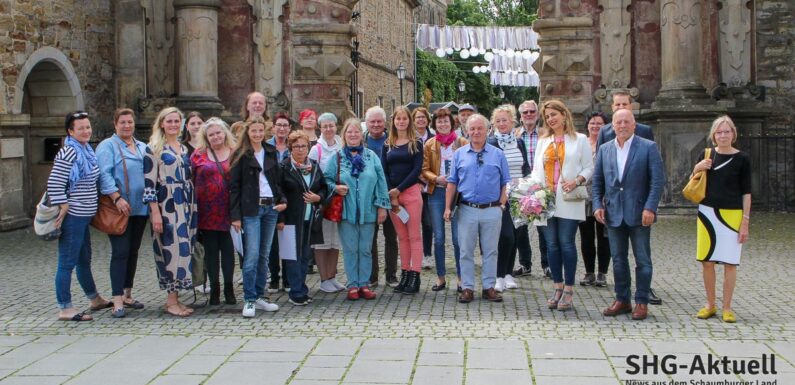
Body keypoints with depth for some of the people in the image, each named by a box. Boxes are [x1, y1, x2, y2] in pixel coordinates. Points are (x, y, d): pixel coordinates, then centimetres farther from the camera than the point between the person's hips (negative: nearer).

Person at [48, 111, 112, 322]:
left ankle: (94, 299, 34)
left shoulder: (88, 151, 13)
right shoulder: (67, 153, -15)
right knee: (67, 262, -3)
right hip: (72, 217, -9)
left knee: (84, 260, 21)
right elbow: (54, 184, -19)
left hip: (84, 216, 9)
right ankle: (65, 309, 3)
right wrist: (64, 210, -19)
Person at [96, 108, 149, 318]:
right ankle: (118, 301, -7)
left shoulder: (143, 148, 16)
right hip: (119, 209, -6)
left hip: (140, 208, 6)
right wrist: (117, 198, -24)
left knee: (133, 251, 11)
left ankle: (127, 295, 21)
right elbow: (104, 174, -14)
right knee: (120, 252, -8)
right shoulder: (107, 146, -3)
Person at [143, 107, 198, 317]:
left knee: (183, 250, 6)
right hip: (166, 207, -7)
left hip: (186, 206, 7)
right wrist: (155, 212, -16)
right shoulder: (154, 148, -4)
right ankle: (172, 301, 0)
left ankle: (175, 298, 14)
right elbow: (149, 182, -10)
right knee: (171, 249, -7)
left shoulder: (184, 148, 16)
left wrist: (193, 209, 13)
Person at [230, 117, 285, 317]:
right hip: (251, 209, -5)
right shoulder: (241, 155, -2)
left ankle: (259, 296, 16)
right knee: (252, 254, -10)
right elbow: (234, 186, -4)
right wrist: (235, 215, -10)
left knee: (264, 254, 8)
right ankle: (249, 300, -4)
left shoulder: (271, 152, 12)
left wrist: (282, 200, -1)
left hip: (271, 207, 5)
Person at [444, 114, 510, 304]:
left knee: (490, 251, 6)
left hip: (492, 210, 0)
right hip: (467, 209, 0)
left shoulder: (498, 155, 6)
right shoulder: (459, 154, 7)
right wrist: (448, 207, 1)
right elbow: (452, 182, 7)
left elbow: (505, 183, 7)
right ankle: (467, 288, 11)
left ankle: (489, 287, 15)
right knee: (466, 251, 4)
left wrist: (502, 204, -5)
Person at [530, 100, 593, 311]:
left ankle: (569, 290, 2)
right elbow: (536, 169, 15)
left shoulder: (579, 140, 4)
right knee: (552, 244, 4)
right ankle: (558, 288, 14)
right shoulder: (543, 141, 17)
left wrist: (577, 181, -14)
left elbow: (589, 167, 3)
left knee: (566, 243, -6)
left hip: (568, 200, -4)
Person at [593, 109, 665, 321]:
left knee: (642, 260, 3)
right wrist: (598, 205, -1)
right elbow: (597, 180, 11)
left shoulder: (649, 147, -4)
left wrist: (650, 208, -15)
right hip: (614, 213, 4)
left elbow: (657, 180, -7)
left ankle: (642, 302, 12)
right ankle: (622, 300, 20)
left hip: (639, 213, -4)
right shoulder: (605, 149, 9)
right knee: (618, 259, 10)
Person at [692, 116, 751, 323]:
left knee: (729, 263, 1)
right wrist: (696, 170, -9)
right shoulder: (706, 155, 5)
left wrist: (745, 222, -5)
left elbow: (746, 193, 0)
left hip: (732, 215, -2)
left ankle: (727, 307, 11)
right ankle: (710, 304, 18)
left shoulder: (742, 159, -2)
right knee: (707, 261, 5)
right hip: (707, 213, 3)